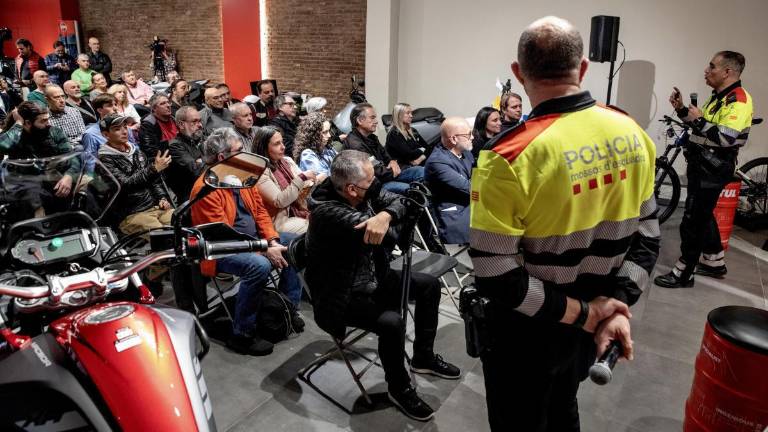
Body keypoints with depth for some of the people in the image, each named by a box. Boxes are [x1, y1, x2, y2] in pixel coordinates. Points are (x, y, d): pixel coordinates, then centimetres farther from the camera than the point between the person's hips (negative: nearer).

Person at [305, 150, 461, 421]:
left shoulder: (366, 190, -5)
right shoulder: (326, 212, -30)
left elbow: (396, 202, -16)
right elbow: (387, 235, -35)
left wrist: (386, 215, -39)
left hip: (374, 277, 9)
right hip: (343, 295, -9)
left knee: (429, 284, 8)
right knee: (392, 323, -29)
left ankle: (423, 357, 25)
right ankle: (399, 388, 1)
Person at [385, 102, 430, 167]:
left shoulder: (413, 131, 20)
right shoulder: (394, 134, -5)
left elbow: (427, 147, 15)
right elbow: (408, 154, -15)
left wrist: (422, 157, -7)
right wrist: (421, 150, 5)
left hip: (418, 164, 7)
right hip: (403, 167, -7)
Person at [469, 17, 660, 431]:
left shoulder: (510, 156, -27)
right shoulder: (632, 135, -7)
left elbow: (495, 277, -26)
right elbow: (646, 235, -1)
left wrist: (583, 313, -17)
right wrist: (618, 305, -6)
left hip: (527, 332, -5)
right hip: (589, 326, 6)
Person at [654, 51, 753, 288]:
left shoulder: (738, 100, -18)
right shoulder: (720, 96, 14)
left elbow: (726, 138, -29)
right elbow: (700, 127, 21)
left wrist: (699, 120, -21)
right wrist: (681, 109, 8)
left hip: (713, 170, -10)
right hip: (701, 166, 10)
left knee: (692, 222, -5)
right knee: (703, 216, 20)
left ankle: (683, 274, 4)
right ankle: (714, 262, 35)